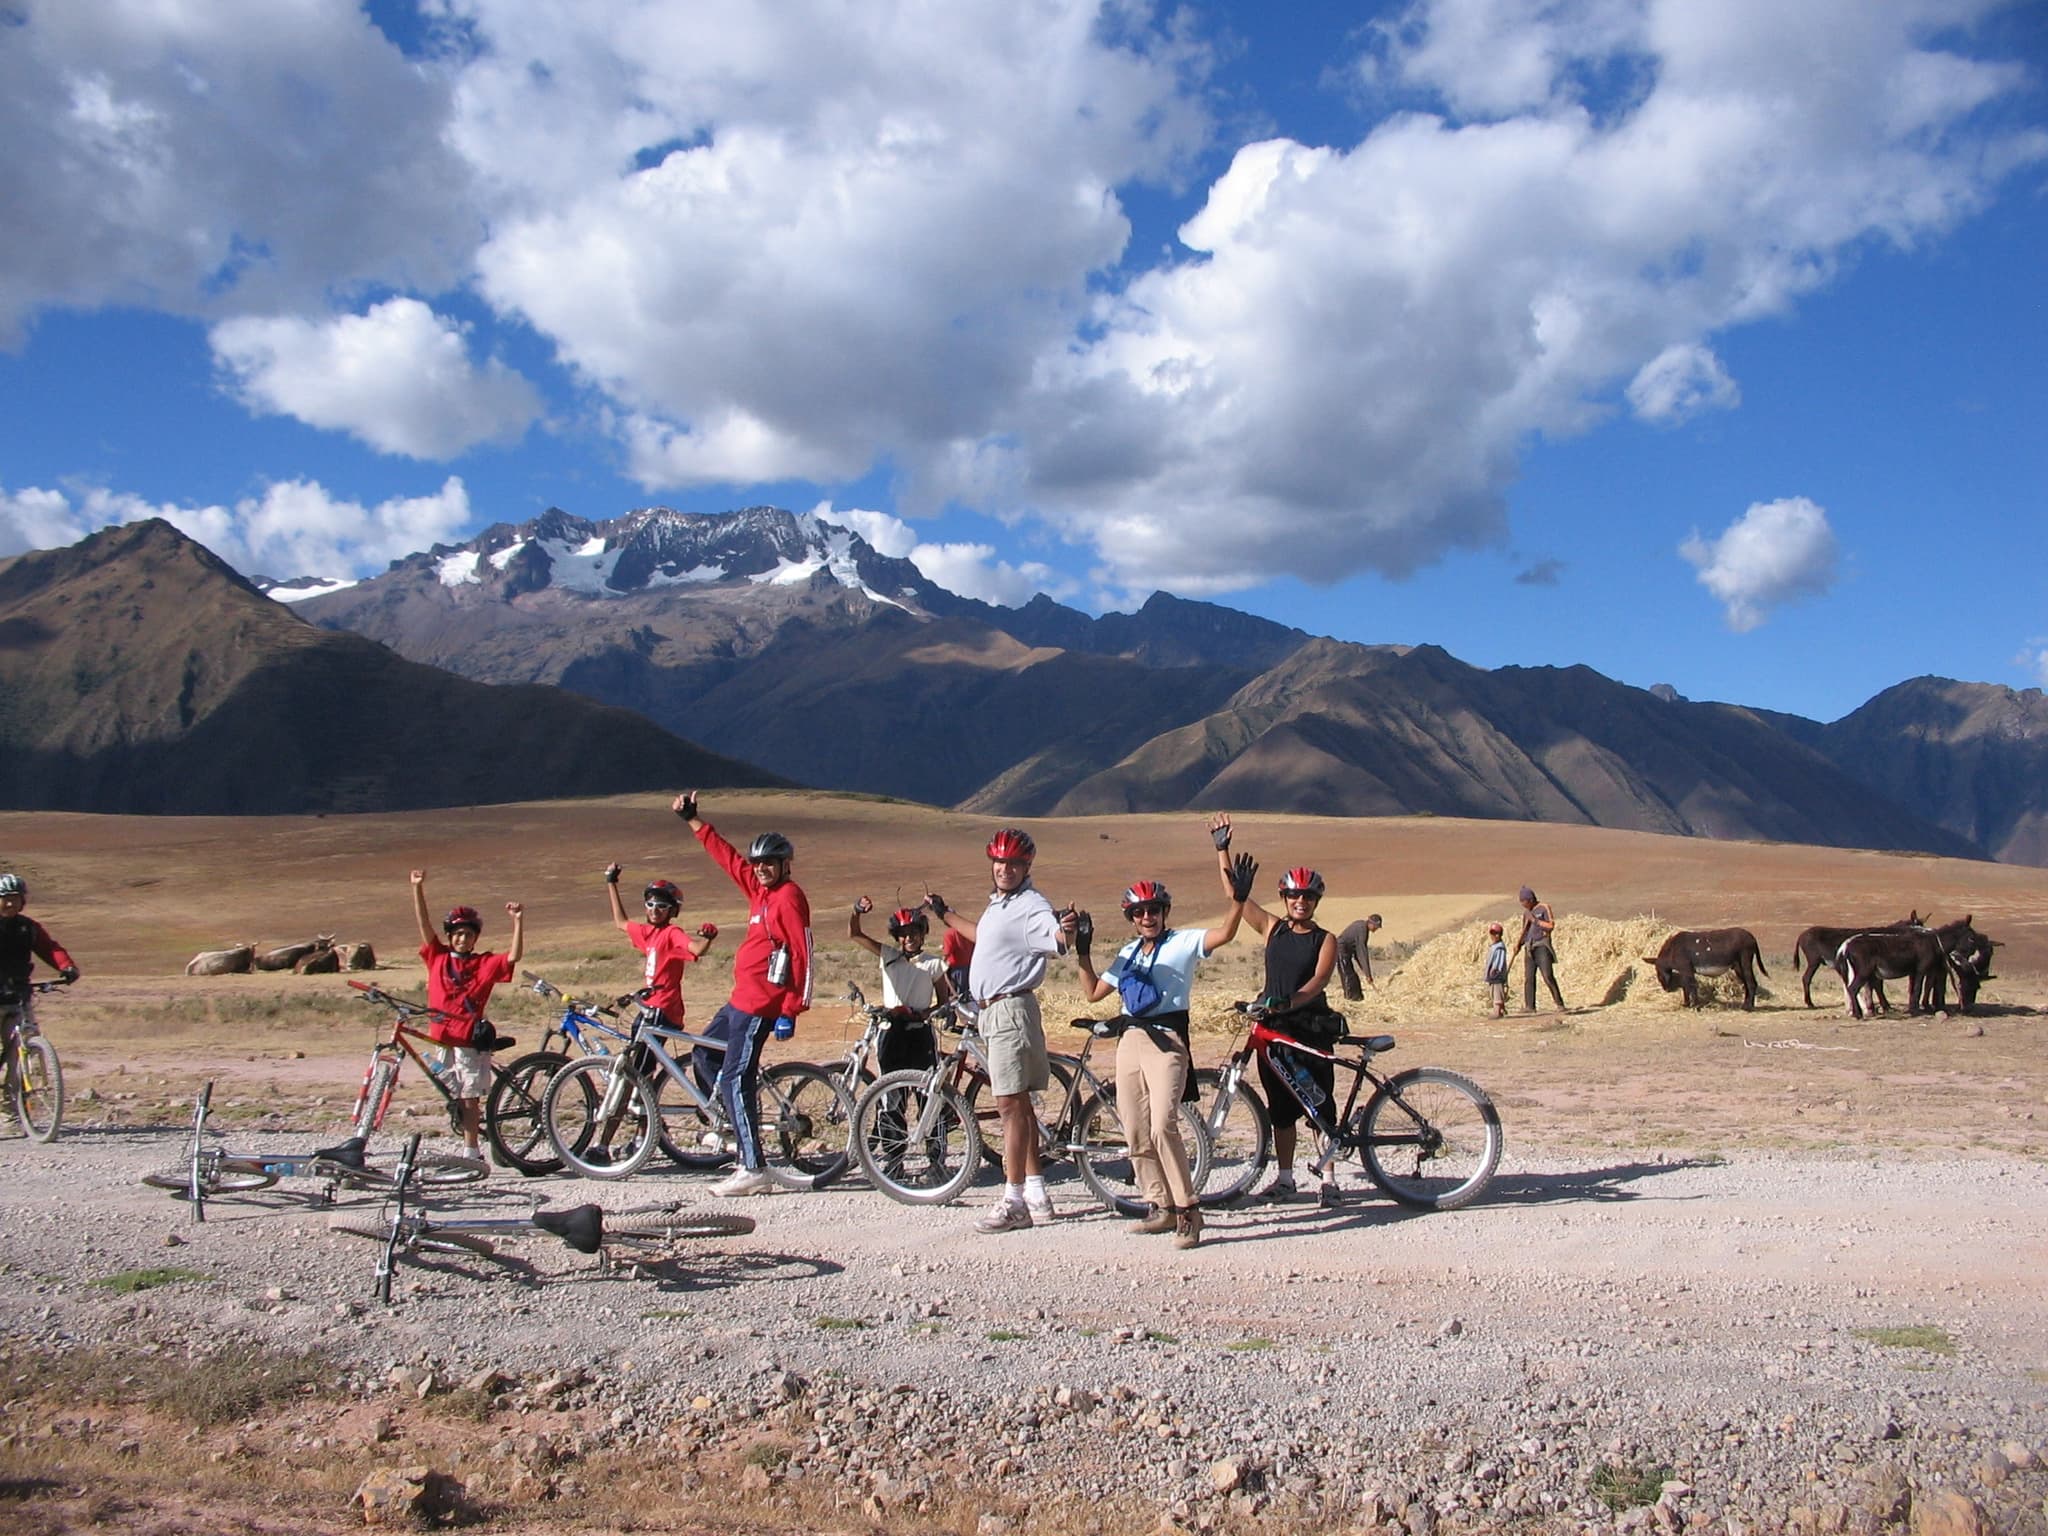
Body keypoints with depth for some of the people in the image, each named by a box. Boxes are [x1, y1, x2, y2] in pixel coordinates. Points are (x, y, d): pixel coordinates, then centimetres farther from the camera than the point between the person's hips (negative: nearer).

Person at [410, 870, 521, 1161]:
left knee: (469, 1099, 0)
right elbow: (423, 922, 3)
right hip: (442, 1038, 3)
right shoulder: (437, 957, 8)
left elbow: (514, 956, -11)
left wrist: (518, 921, -20)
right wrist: (418, 888, -4)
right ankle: (472, 1147, 17)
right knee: (457, 1101, 8)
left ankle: (471, 1153, 6)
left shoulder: (485, 963, 2)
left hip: (471, 1040, -3)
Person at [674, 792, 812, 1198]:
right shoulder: (760, 889, 13)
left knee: (735, 1079, -10)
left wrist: (792, 1010, -20)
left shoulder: (789, 898, -13)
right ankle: (739, 1121, 26)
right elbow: (726, 856, 24)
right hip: (743, 997, 10)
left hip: (760, 1001, -10)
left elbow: (803, 954, -18)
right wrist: (692, 820, 28)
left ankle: (753, 1171, -9)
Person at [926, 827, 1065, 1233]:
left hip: (1011, 1010, -10)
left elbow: (1057, 941, -32)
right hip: (992, 1012, 10)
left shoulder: (1031, 906, -15)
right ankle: (1036, 1195, 21)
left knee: (1011, 1104, -8)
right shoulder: (998, 903, 15)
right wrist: (944, 913, 44)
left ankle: (1013, 1201, -3)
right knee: (1018, 1105, 14)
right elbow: (984, 936, 34)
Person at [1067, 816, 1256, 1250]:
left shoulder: (1184, 942, 0)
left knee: (1163, 1126, -22)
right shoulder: (1128, 953, 18)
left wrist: (1238, 898, -33)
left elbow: (1225, 933, -17)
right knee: (1136, 1134, 8)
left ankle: (1188, 1209, -11)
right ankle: (1161, 1206, 21)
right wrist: (1081, 949, 10)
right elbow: (1093, 993, 19)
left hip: (1167, 1040, -7)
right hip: (1130, 1041, 7)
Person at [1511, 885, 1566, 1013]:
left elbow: (1551, 926, -11)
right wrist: (1518, 945, 9)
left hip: (1542, 946, -6)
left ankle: (1560, 1004, -8)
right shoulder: (1526, 912, 16)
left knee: (1548, 976, -12)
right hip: (1529, 948, 6)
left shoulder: (1544, 908, -3)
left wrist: (1535, 920, -13)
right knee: (1528, 977, 0)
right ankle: (1529, 1006, 2)